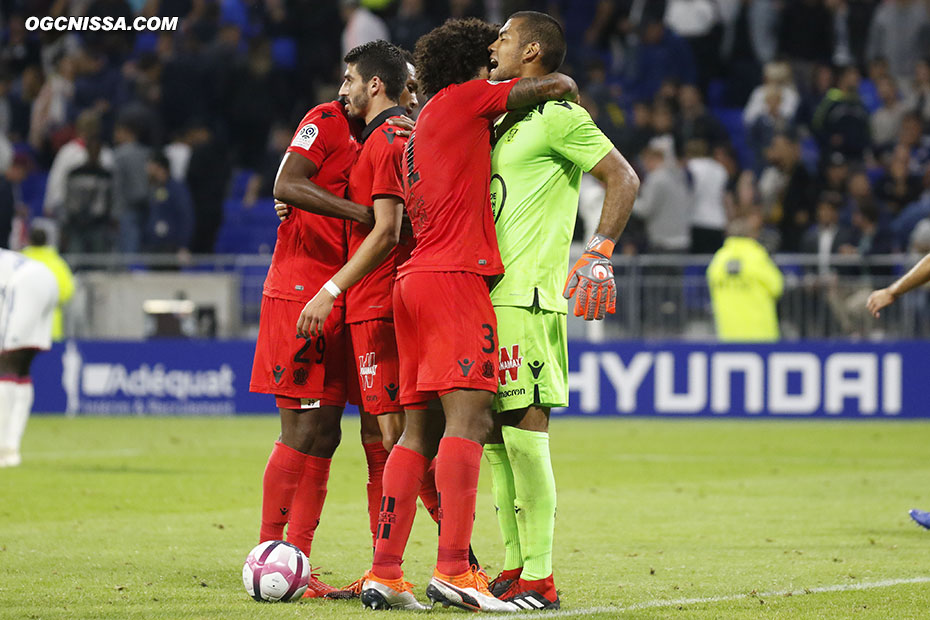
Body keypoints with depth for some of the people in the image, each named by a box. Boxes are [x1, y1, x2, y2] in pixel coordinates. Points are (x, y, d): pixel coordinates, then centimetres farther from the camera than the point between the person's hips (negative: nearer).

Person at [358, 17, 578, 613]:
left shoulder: (417, 132, 26)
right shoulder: (461, 100, 1)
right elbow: (554, 86, 2)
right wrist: (571, 92, 21)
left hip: (416, 278, 9)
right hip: (455, 278, -9)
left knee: (420, 430, 7)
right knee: (468, 418, -16)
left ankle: (385, 573, 2)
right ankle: (454, 570, -27)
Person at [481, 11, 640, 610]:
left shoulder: (557, 115, -6)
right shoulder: (502, 122, 21)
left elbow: (624, 179, -10)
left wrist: (598, 253, -17)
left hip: (527, 295, -9)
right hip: (490, 292, 9)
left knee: (524, 429, -12)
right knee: (495, 436, 8)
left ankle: (539, 579, -11)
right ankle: (516, 567, 13)